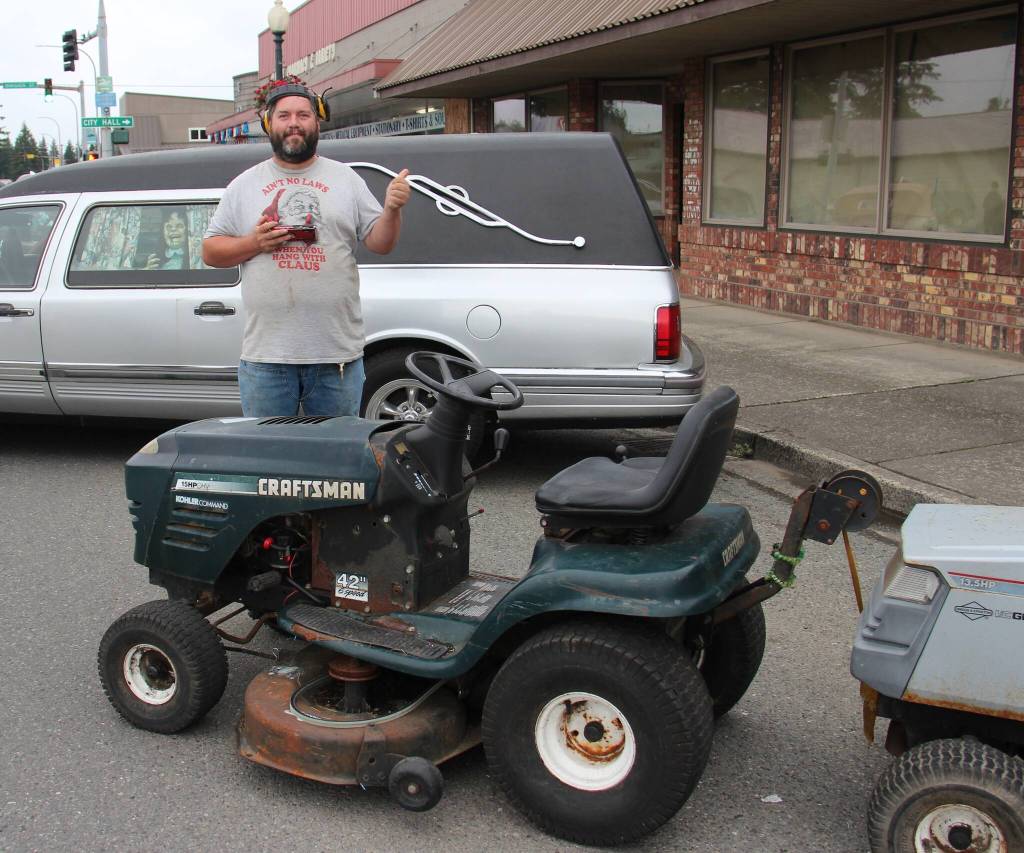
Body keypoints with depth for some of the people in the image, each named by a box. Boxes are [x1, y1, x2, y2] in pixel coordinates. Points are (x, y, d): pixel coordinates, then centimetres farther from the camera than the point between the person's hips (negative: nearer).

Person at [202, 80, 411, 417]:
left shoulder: (346, 179, 9)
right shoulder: (244, 185, 9)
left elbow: (379, 243, 5)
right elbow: (210, 251, 9)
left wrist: (392, 210, -15)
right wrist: (254, 243, -8)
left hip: (338, 354, 0)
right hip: (265, 355, 0)